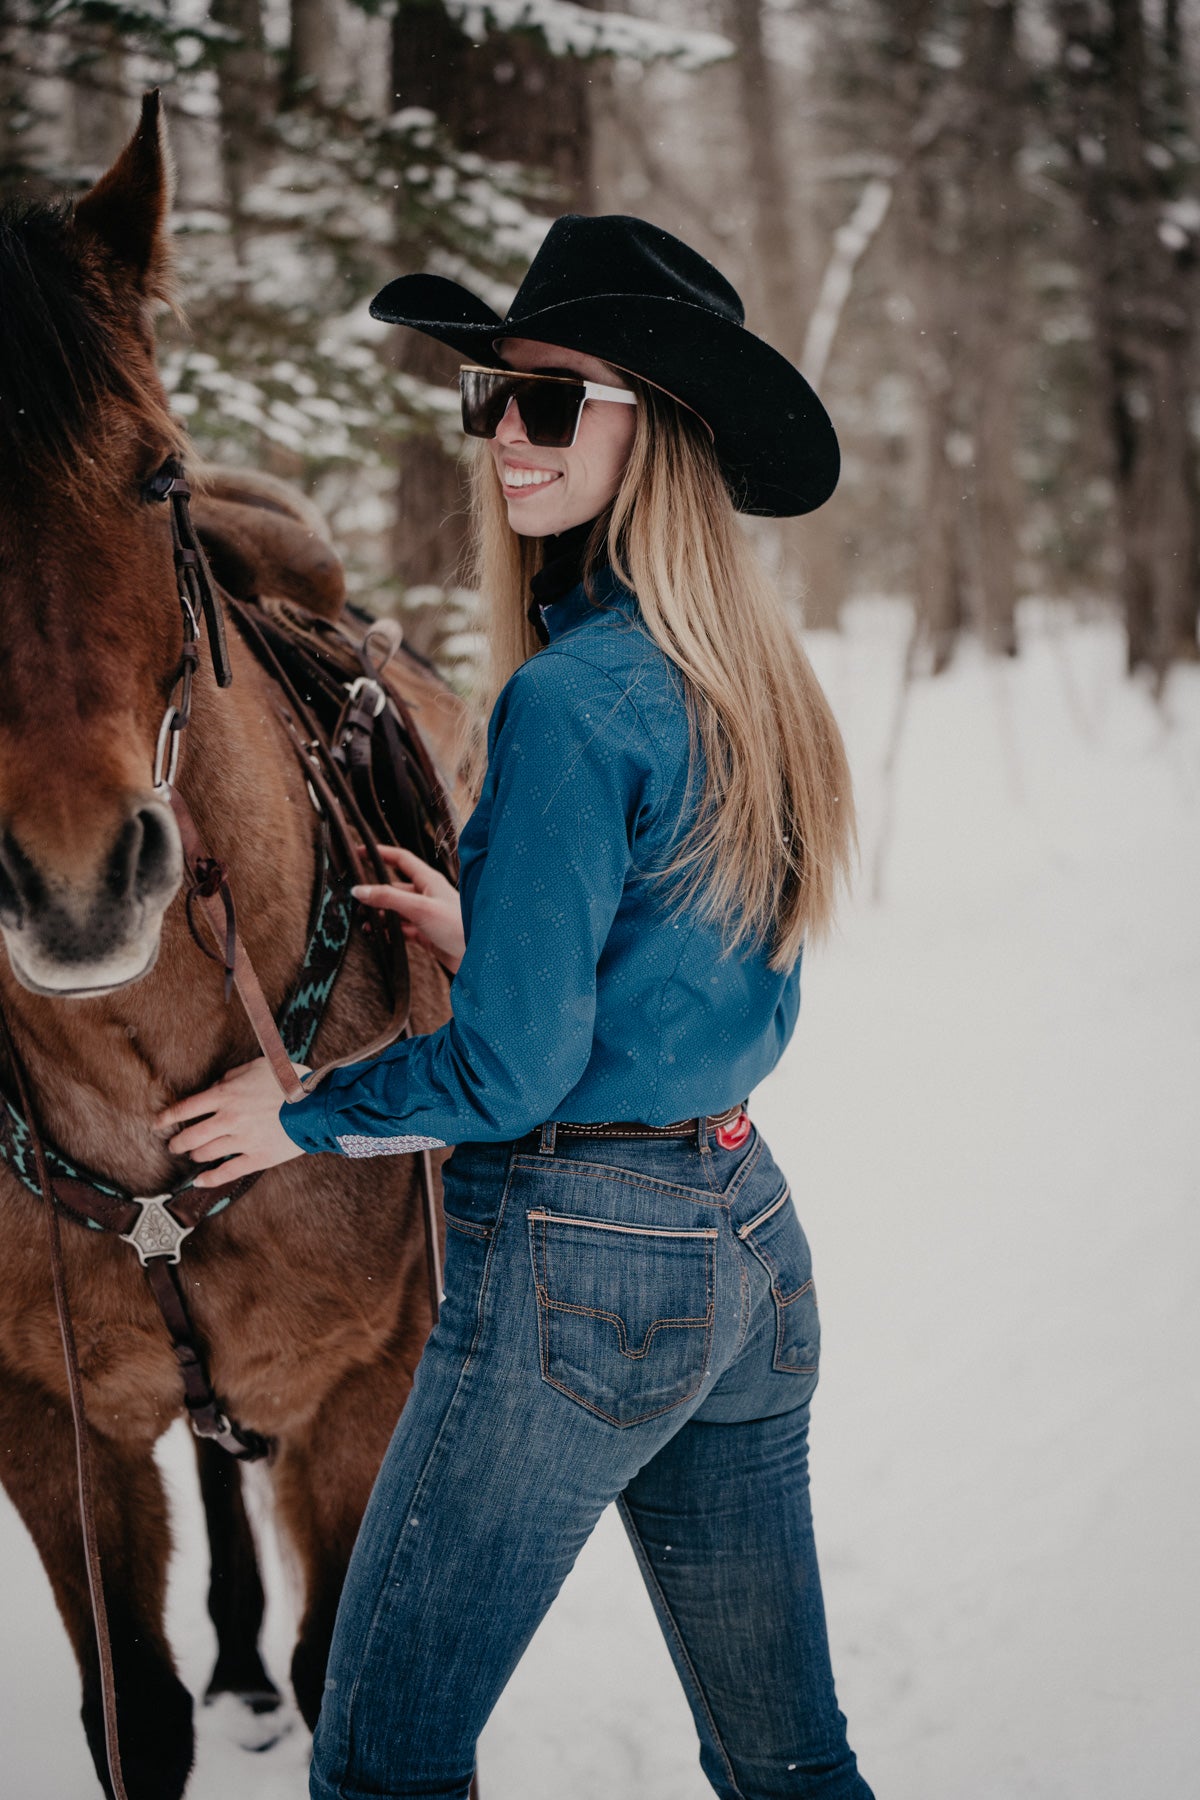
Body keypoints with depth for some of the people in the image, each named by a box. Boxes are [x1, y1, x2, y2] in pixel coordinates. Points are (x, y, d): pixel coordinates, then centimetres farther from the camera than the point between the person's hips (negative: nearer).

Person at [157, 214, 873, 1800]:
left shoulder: (570, 698, -18)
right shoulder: (753, 686, 8)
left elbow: (513, 1067, -19)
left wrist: (300, 1114, -3)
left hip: (581, 1264, -9)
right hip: (751, 1237, 9)